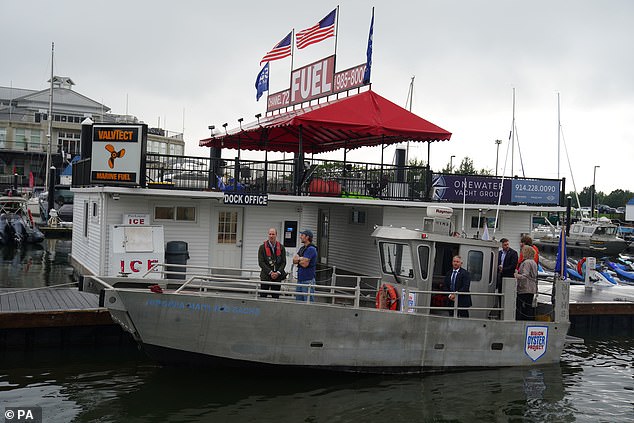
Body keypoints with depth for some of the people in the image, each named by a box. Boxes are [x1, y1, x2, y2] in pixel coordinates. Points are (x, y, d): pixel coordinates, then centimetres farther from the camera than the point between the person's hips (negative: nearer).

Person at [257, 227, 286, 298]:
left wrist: (278, 273, -11)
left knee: (276, 297, 5)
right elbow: (261, 262, -5)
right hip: (265, 276, -1)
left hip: (277, 277, 2)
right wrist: (270, 272, -13)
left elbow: (284, 262, 4)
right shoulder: (262, 247, 1)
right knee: (263, 297, 0)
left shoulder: (281, 248, 6)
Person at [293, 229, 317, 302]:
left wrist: (298, 259, -1)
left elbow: (305, 264, -18)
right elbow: (294, 260, 9)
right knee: (298, 301, 12)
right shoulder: (302, 248, 16)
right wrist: (301, 259, -9)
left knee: (308, 301, -6)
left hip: (308, 280, -9)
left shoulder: (311, 249, -12)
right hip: (300, 279, 9)